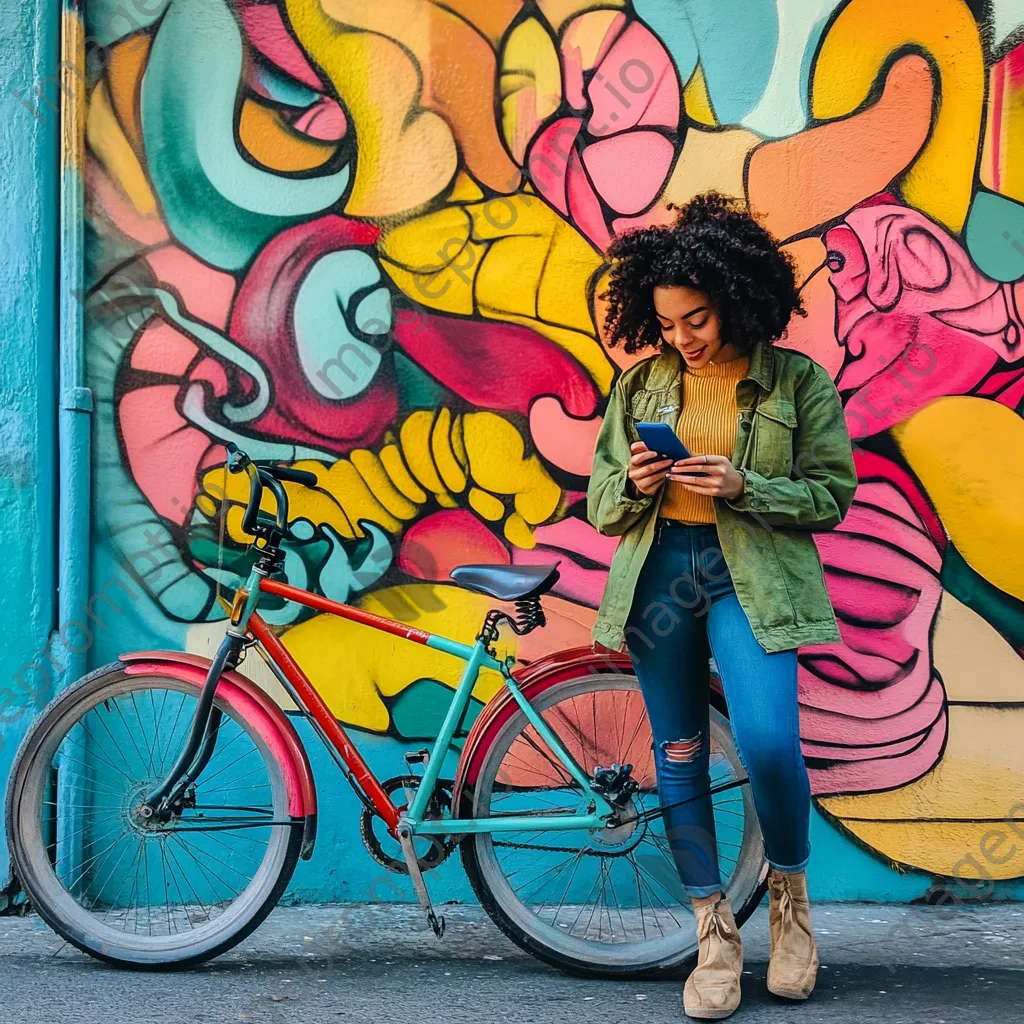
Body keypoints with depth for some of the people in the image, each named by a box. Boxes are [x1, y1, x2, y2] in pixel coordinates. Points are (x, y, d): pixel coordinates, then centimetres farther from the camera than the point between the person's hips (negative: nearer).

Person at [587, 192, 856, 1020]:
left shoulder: (800, 383, -1)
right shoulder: (641, 385, 7)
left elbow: (832, 494, -1)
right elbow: (602, 504, 11)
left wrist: (745, 487, -16)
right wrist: (634, 485, -11)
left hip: (752, 577, -3)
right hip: (660, 573, 4)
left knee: (768, 743, -19)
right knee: (679, 756, 6)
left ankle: (789, 891, 10)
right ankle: (714, 930, 19)